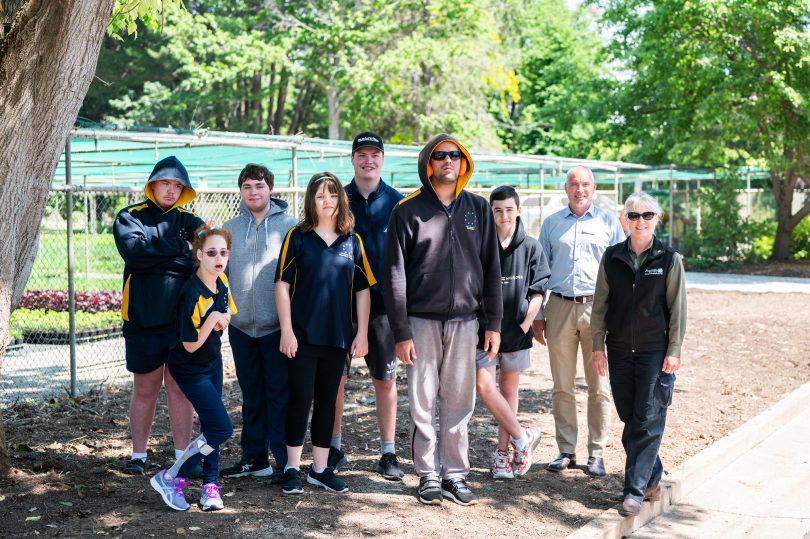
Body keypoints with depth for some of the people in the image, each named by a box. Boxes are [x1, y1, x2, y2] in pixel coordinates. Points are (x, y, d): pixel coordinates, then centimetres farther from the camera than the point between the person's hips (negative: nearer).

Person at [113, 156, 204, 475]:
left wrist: (157, 256, -16)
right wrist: (178, 253, -13)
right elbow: (133, 250, -17)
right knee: (145, 390, 7)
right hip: (144, 318, -1)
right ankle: (139, 455, 19)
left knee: (180, 388, 6)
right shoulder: (130, 217, 3)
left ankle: (182, 454, 14)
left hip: (182, 318, 2)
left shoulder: (189, 221, 11)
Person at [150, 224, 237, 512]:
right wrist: (212, 320, -31)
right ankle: (170, 478, 0)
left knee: (211, 425, 10)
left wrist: (223, 320, -6)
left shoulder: (222, 281, -5)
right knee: (222, 429, -10)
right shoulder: (192, 294, -28)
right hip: (190, 370, -8)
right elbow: (190, 345, -23)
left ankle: (210, 485, 20)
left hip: (213, 363, 8)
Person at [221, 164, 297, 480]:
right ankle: (254, 457, 20)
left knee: (280, 394, -1)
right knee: (251, 394, 12)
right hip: (240, 325, 4)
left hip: (277, 325, -4)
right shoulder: (229, 229, 9)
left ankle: (285, 459, 6)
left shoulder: (289, 226, -2)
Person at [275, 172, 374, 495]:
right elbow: (283, 285, -4)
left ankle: (320, 469, 19)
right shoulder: (297, 237, -1)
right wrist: (286, 330, -10)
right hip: (303, 336, -3)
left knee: (327, 401, 10)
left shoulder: (352, 241, 6)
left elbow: (363, 289, 7)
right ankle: (293, 469, 10)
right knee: (300, 399, 0)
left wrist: (362, 333, 2)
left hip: (338, 337, 3)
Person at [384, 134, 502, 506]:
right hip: (422, 321, -2)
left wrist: (493, 323, 4)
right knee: (423, 404, 3)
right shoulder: (408, 211, -2)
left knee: (459, 404, 7)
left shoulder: (478, 209, 7)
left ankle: (456, 475, 16)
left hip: (464, 321, 2)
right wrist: (401, 332, -9)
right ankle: (428, 475, 14)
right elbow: (394, 275, -5)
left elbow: (491, 269, 9)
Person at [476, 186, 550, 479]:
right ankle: (522, 437, 2)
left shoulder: (531, 247, 0)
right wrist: (473, 325, -4)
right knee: (484, 386, -13)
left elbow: (537, 292, 2)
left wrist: (526, 324, -5)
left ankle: (503, 451, 20)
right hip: (484, 329, -1)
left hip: (516, 331, 1)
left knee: (509, 390, 10)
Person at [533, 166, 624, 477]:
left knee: (599, 387, 1)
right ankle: (566, 451, 14)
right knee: (562, 387, 5)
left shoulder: (609, 222, 8)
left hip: (598, 308, -1)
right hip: (560, 309, 2)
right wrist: (537, 316, 8)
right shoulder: (551, 224, 12)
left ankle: (596, 453, 9)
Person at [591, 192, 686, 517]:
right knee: (628, 416, 8)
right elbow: (600, 305, 8)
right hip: (620, 350, 3)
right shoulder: (612, 258, 5)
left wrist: (674, 351, -5)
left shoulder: (669, 259, -1)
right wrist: (597, 346, 5)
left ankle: (635, 490, -3)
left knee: (647, 421, -5)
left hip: (655, 352, -3)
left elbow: (678, 308, -1)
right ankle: (652, 477, 24)